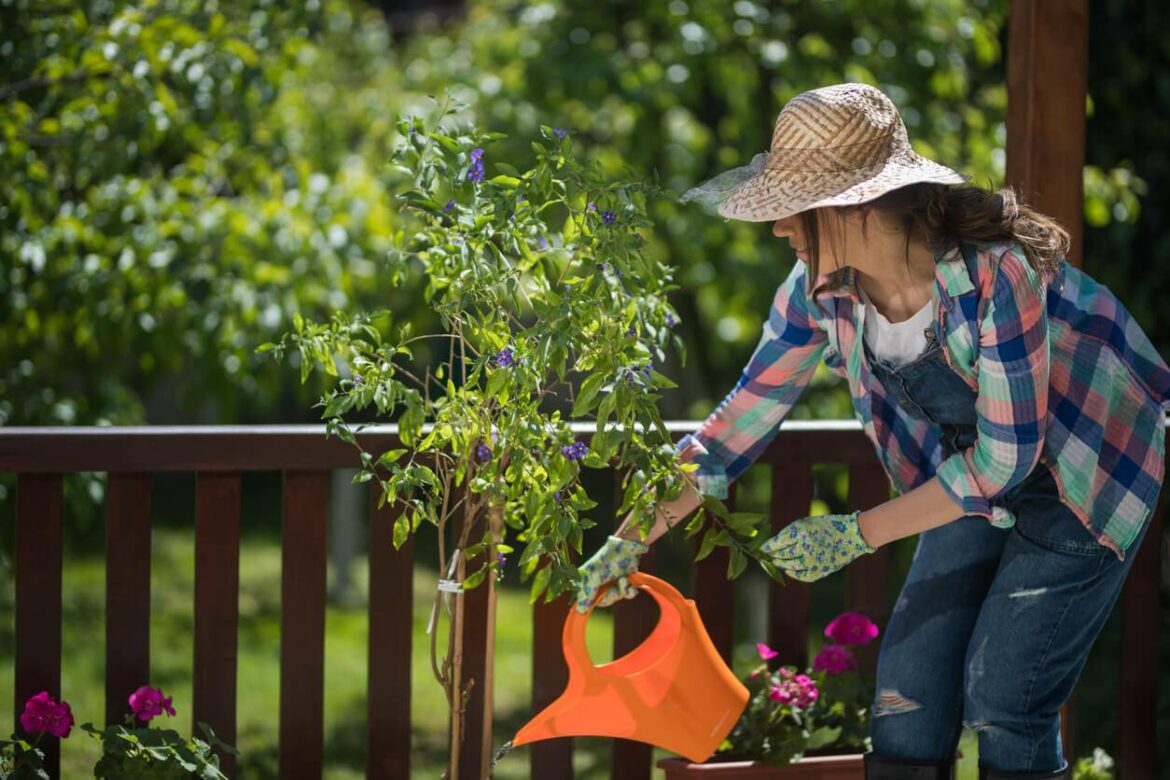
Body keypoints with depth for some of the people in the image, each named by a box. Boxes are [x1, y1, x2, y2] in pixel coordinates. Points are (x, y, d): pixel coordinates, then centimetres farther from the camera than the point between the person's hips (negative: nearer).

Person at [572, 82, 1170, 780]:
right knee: (908, 685, -1)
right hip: (976, 472, 6)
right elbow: (747, 414, -2)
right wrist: (633, 538, -2)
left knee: (1003, 699, -12)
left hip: (1084, 472, -6)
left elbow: (1007, 455, -27)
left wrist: (855, 535, -23)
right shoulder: (822, 289, -14)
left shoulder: (996, 273, -34)